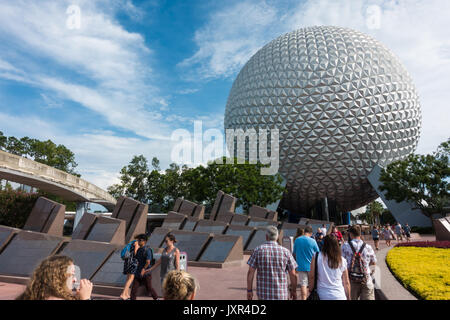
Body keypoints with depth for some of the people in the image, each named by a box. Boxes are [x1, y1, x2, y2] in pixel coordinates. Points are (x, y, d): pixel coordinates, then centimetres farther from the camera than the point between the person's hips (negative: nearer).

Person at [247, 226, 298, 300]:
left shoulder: (258, 250, -4)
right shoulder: (285, 252, -4)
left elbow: (250, 272, -5)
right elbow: (293, 274, -1)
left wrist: (249, 290, 4)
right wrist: (294, 291, 13)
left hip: (263, 293, 1)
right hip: (281, 294, -1)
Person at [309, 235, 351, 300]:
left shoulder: (317, 256, -8)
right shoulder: (342, 260, 0)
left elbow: (311, 276, -5)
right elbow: (346, 283, 7)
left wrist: (311, 288, 9)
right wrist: (348, 297, 18)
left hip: (322, 295, -2)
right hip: (340, 296, 2)